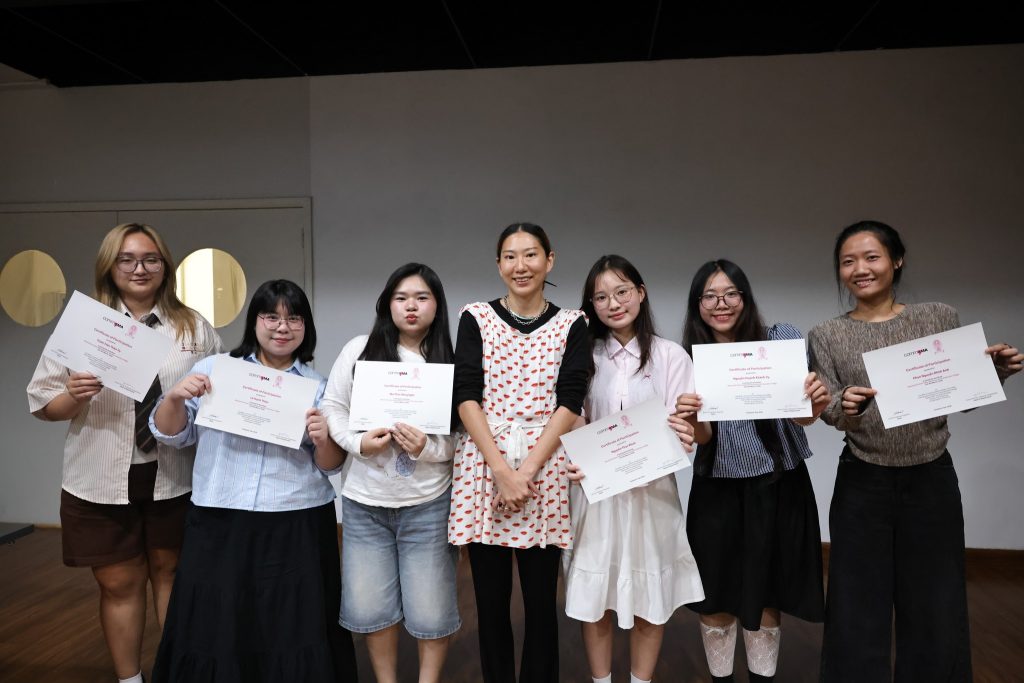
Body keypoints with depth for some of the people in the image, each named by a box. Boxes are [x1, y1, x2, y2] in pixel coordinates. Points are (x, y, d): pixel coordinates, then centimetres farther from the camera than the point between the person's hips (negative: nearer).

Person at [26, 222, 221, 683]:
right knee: (118, 584, 12)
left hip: (175, 480, 1)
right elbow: (43, 406, 0)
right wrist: (74, 395, -19)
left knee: (171, 574, 15)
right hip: (102, 483, 0)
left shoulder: (195, 327, 2)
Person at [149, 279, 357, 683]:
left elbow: (332, 467, 4)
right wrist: (175, 397, -11)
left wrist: (324, 441, -17)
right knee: (215, 632, 9)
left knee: (293, 633, 7)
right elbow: (171, 436, 7)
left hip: (298, 528, 0)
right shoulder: (213, 369, 3)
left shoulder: (317, 386, 5)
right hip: (219, 525, 0)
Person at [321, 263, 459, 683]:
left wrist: (428, 448, -19)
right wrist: (358, 443, -13)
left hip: (428, 504, -1)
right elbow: (332, 407, 4)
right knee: (369, 607, 11)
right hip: (365, 503, 2)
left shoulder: (450, 364, -2)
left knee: (430, 609, 7)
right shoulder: (360, 349, 1)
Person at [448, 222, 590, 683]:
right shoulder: (476, 318, 6)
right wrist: (501, 470, -12)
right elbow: (466, 398, -3)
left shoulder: (572, 324, 6)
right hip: (482, 467, 0)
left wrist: (528, 469, -12)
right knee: (491, 601, 9)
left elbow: (569, 403, -2)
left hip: (545, 470, 0)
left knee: (541, 601, 7)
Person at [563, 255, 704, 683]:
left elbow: (681, 429, -3)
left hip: (651, 490, -1)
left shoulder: (670, 356, -1)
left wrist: (684, 436, -26)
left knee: (649, 601, 9)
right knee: (593, 600, 8)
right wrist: (573, 462, -13)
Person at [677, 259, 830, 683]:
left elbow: (800, 415, -11)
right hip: (718, 491, 0)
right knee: (717, 594, 9)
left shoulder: (782, 340, -6)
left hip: (779, 487, 0)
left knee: (766, 594, 14)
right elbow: (703, 437, -10)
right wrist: (689, 416, -32)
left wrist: (816, 404, -34)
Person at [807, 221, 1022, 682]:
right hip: (862, 485, -1)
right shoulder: (826, 336, -1)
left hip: (932, 479, 1)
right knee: (857, 610, 6)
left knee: (936, 609, 10)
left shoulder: (939, 318, 1)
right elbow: (830, 413, -6)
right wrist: (846, 408, -27)